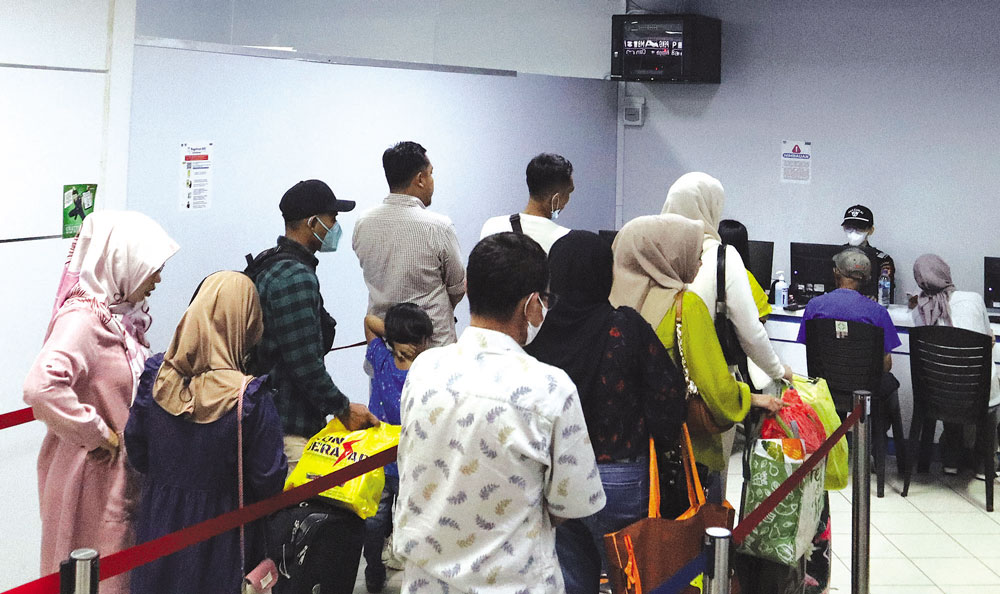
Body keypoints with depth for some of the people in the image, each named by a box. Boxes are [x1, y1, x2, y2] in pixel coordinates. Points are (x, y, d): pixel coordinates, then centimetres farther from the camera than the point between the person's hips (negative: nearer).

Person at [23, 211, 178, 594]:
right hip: (89, 473, -9)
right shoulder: (82, 318, -22)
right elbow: (41, 386, -37)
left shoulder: (119, 313, 7)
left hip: (121, 471, 9)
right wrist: (98, 435, -26)